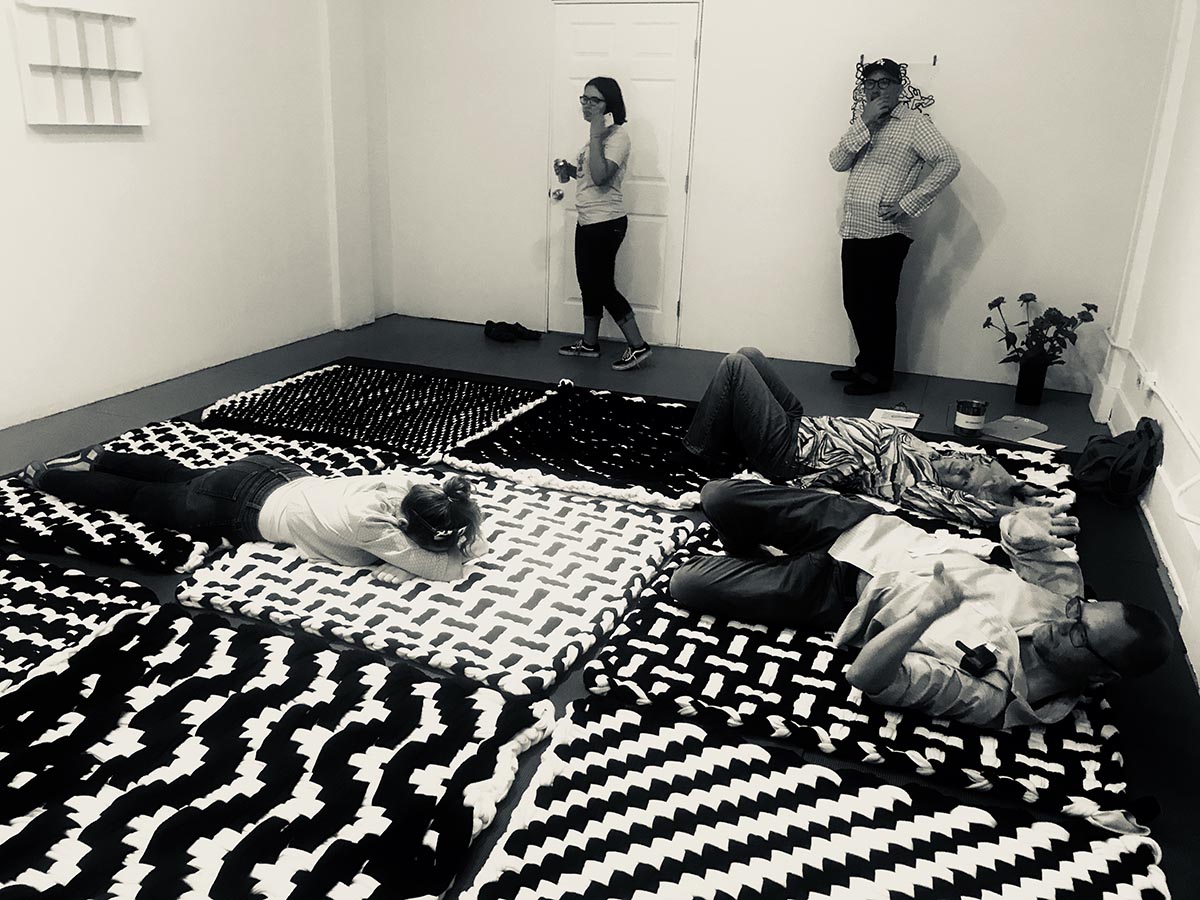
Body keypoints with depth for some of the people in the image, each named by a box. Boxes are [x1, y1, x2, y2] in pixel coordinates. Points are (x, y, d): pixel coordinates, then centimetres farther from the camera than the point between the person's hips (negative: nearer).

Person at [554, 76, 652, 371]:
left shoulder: (617, 135, -15)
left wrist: (595, 135, -26)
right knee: (588, 282, 15)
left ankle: (638, 346, 4)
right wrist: (569, 170, 7)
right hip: (588, 222, 10)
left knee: (601, 286, -4)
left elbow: (600, 176, -28)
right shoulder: (600, 135, 14)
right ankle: (589, 343, 27)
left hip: (605, 223, -10)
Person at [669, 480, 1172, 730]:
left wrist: (926, 610, -39)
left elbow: (867, 677, -30)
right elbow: (1015, 526, 5)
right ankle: (747, 553, 28)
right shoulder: (1063, 590, -9)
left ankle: (748, 566, 22)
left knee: (688, 584, -11)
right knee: (719, 498, -5)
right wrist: (1021, 526, -20)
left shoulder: (998, 696, -25)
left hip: (842, 598, -4)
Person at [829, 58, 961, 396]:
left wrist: (908, 203, -14)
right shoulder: (862, 125, 17)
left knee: (878, 307, -1)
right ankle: (865, 364, 27)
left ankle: (878, 375, 11)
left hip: (886, 234, -6)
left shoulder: (914, 121, -3)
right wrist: (865, 123, -9)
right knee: (855, 304, 12)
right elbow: (837, 161, 2)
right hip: (853, 231, 7)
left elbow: (948, 163, -12)